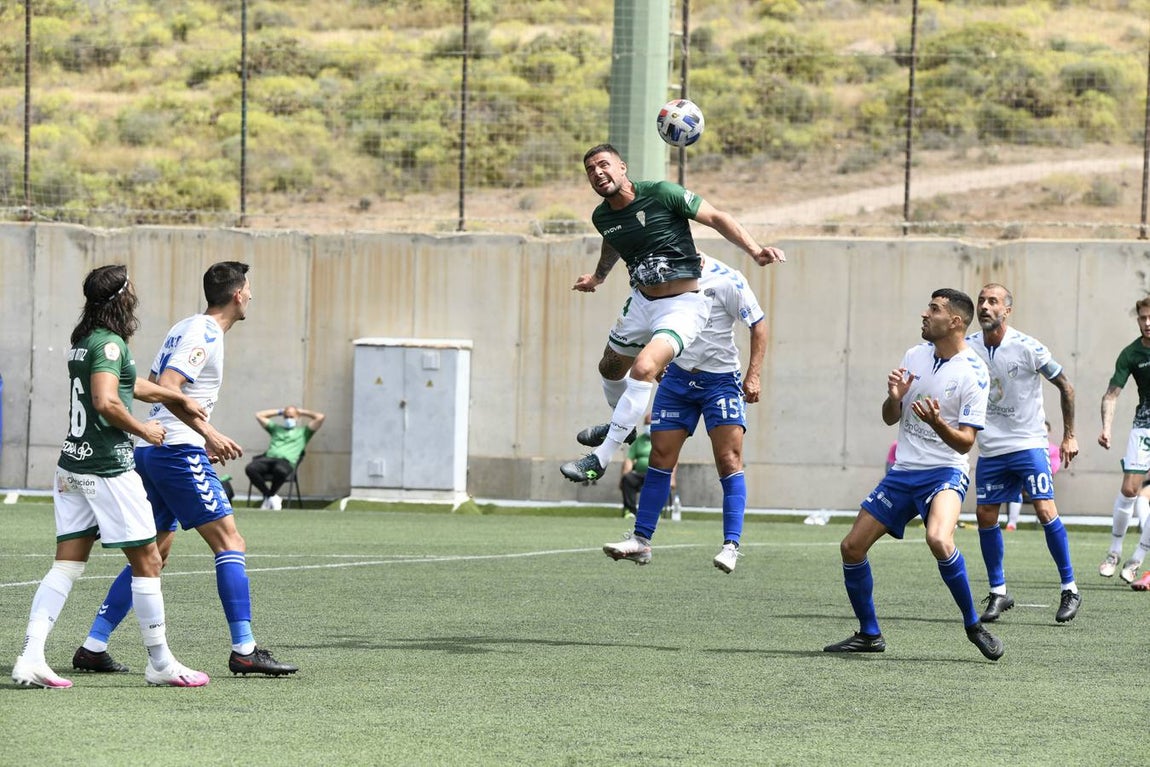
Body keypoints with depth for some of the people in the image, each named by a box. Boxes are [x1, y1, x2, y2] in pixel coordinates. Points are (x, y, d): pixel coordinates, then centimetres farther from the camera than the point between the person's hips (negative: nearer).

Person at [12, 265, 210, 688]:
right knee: (146, 562, 3)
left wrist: (180, 398, 36)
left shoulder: (83, 342, 14)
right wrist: (143, 430, -11)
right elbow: (106, 402, -27)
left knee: (66, 566, 6)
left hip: (72, 466, 9)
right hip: (108, 469, -9)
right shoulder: (110, 343, -14)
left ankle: (31, 657, -5)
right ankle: (160, 662, 10)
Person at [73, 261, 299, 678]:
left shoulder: (184, 329, 18)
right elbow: (167, 388, -22)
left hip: (151, 452, 10)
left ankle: (93, 647, 10)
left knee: (153, 555, 13)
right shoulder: (205, 334, -11)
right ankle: (244, 651, -12)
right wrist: (208, 434, -23)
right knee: (230, 544, -8)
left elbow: (153, 389, 25)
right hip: (179, 452, -10)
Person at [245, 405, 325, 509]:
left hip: (286, 461, -4)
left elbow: (320, 417, 17)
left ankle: (271, 495, -14)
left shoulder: (303, 431, 25)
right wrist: (279, 411, 40)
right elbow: (259, 415, 40)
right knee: (250, 468, -31)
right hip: (269, 458, 4)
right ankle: (270, 496, -14)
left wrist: (302, 412, 29)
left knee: (280, 470, -44)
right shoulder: (276, 428, 36)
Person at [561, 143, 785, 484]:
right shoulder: (602, 217, 0)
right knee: (610, 368, 23)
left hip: (684, 305, -7)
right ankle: (621, 425, 56)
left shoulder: (661, 194, -19)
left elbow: (716, 218, -14)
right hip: (642, 301, 7)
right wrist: (598, 276, 43)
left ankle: (600, 458, -23)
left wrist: (754, 250, -27)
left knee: (643, 369, -26)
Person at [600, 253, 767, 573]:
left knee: (729, 460, -12)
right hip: (677, 376, 5)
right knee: (660, 457, 1)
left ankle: (731, 545, -13)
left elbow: (758, 325, -9)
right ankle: (640, 540, 5)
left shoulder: (726, 280, -15)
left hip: (721, 380, -5)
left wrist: (754, 374, -15)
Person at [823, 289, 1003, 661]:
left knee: (938, 539, -34)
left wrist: (938, 423, -31)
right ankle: (869, 634, 18)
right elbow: (890, 418, 13)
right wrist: (894, 397, -9)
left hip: (945, 472, -7)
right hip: (903, 472, 7)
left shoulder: (972, 373, -12)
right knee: (852, 547, 2)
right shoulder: (914, 356, 6)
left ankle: (973, 625, -17)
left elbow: (965, 441, -12)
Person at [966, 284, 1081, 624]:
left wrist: (1069, 436, 2)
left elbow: (1064, 386, 0)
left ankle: (1070, 589, -3)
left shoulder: (1028, 348, -12)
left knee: (1045, 510, -13)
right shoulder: (968, 348, -2)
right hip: (990, 449, 4)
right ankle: (998, 592, 16)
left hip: (1029, 443, -4)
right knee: (985, 516, 2)